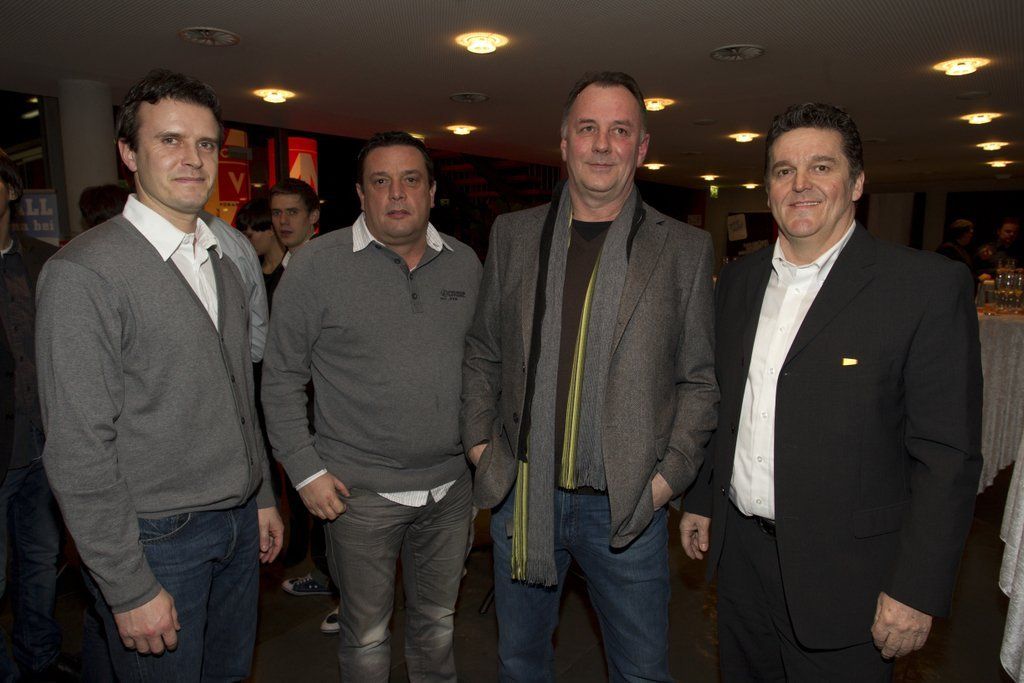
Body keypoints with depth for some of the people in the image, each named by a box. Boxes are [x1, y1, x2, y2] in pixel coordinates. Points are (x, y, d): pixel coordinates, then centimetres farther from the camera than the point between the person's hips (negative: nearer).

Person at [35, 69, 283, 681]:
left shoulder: (222, 264, 8)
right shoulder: (84, 272, -16)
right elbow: (78, 450, -18)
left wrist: (262, 498, 14)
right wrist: (130, 588, -17)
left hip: (239, 527, 7)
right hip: (155, 539, -6)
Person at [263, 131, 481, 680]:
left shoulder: (465, 263, 3)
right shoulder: (317, 265, -10)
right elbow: (281, 379, -5)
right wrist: (306, 471, -9)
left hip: (451, 485, 4)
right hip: (360, 492, -3)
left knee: (437, 619, 22)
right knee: (367, 634, 15)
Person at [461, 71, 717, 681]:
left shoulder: (686, 249, -2)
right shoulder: (512, 234, 3)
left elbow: (700, 379, 0)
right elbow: (483, 353, 9)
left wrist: (670, 475, -8)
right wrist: (479, 442, 3)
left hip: (628, 505, -1)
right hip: (522, 493, 2)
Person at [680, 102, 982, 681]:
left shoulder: (930, 285, -12)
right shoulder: (738, 281, 5)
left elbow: (948, 454, -13)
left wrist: (917, 589, -14)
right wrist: (701, 499, 13)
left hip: (843, 574, -4)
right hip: (741, 552, 5)